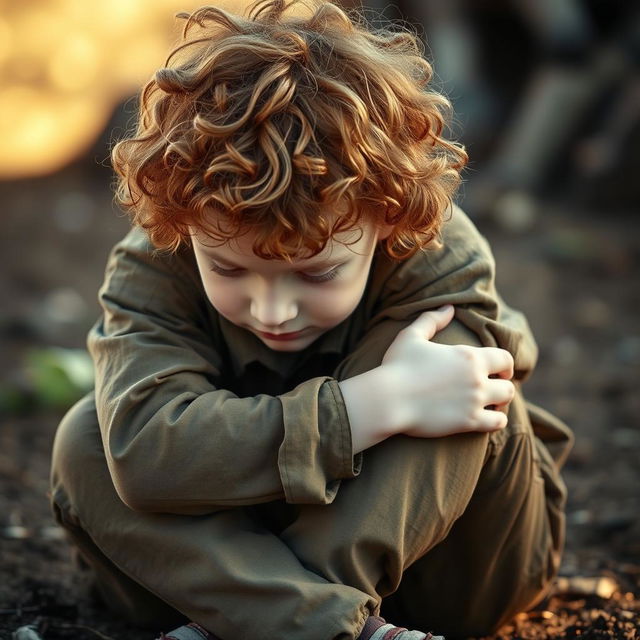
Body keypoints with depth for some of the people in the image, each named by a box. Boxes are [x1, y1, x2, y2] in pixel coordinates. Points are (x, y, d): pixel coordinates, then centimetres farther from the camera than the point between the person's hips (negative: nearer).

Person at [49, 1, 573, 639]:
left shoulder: (440, 263, -27)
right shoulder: (153, 267, -24)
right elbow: (145, 451, -42)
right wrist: (379, 402, -46)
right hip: (238, 543, 1)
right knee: (84, 440, -25)